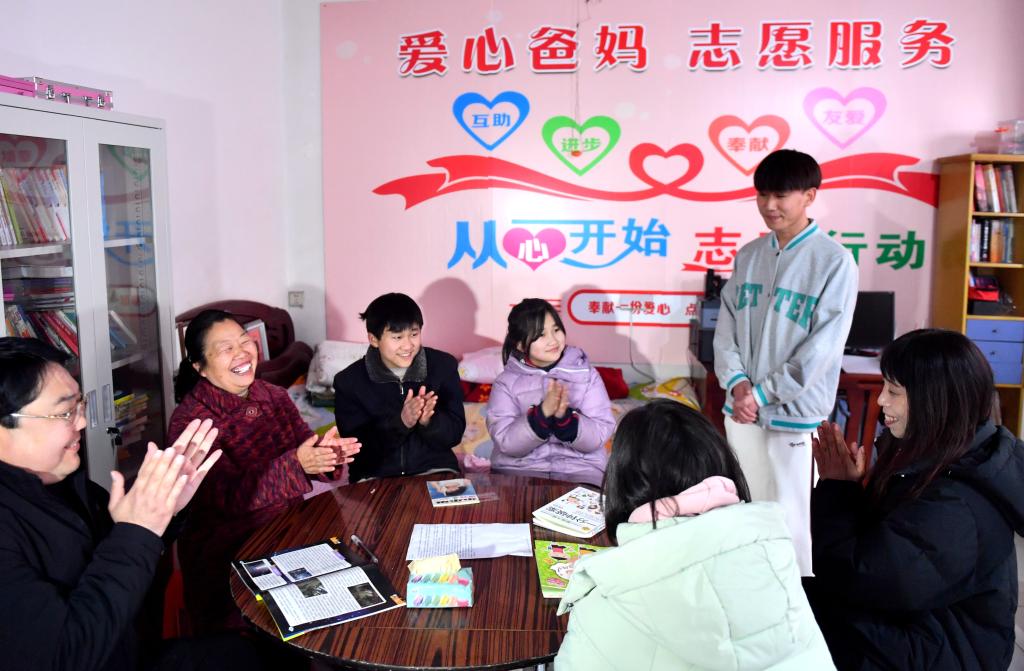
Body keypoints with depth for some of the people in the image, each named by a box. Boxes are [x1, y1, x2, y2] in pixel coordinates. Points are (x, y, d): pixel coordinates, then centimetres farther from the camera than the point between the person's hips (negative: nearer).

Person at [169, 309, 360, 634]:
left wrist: (330, 453, -24)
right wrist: (295, 463, -33)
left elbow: (305, 447, 0)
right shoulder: (190, 420, -13)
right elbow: (229, 498, -20)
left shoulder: (274, 396, 4)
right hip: (227, 553, -5)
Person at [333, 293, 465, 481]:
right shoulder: (348, 382, -8)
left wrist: (428, 421, -26)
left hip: (435, 469, 1)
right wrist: (400, 422, -26)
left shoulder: (444, 366, -5)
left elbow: (455, 433, -5)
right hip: (375, 476, 0)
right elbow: (356, 447, -12)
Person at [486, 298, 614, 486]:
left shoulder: (587, 374, 1)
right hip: (519, 470, 0)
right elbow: (506, 443, -10)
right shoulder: (506, 382, 0)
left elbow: (599, 437, -5)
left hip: (580, 469, 1)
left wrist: (564, 417, -22)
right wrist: (542, 413, -23)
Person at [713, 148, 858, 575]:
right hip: (741, 408, 5)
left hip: (795, 412, -5)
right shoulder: (748, 255, 7)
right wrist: (737, 382, -8)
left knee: (790, 516, 2)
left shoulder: (834, 261, -10)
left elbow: (822, 347, -14)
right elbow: (726, 326, 8)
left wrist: (762, 393, -14)